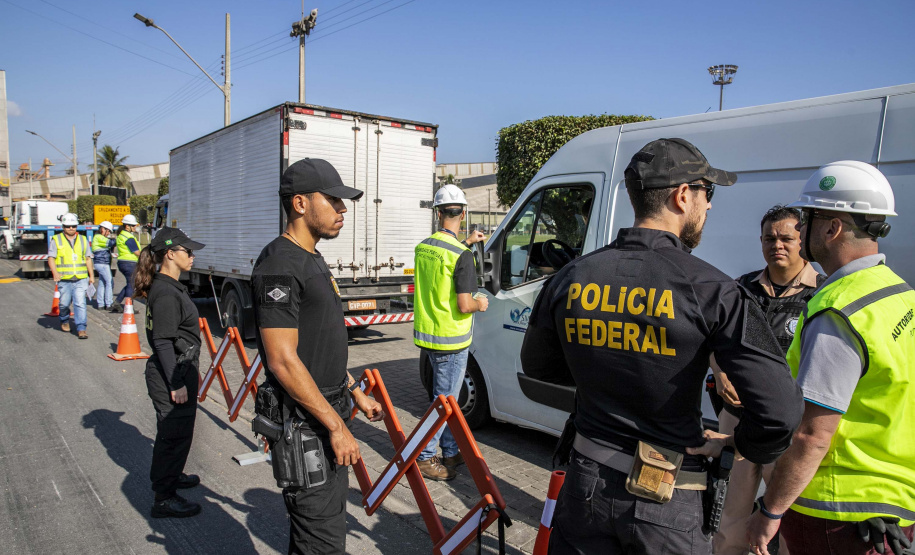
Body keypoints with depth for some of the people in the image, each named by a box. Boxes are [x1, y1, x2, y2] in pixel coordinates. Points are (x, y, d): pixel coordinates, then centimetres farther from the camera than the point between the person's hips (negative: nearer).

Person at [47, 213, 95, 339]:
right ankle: (64, 321, 37)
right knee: (64, 303, 8)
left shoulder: (83, 240, 14)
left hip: (81, 279, 1)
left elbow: (88, 259, 17)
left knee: (80, 303, -8)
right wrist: (55, 273, -15)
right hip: (64, 279, -1)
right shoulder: (56, 240, 6)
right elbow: (51, 258, 0)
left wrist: (92, 275, 13)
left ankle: (81, 329, -7)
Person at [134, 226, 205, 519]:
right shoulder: (165, 293, -21)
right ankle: (164, 499, 12)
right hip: (171, 374, -10)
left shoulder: (171, 287, 10)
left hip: (180, 370, 10)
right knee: (175, 433, 0)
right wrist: (176, 383, -21)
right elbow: (163, 342, -23)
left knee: (176, 431, 24)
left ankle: (169, 475, 43)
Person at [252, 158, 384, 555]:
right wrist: (336, 425, -21)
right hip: (305, 424, -10)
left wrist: (355, 393, 20)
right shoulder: (279, 265, -18)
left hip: (329, 413, 10)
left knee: (324, 520, 21)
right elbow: (282, 361, -24)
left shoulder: (314, 260, 13)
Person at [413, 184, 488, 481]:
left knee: (445, 396, 20)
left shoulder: (423, 247, 3)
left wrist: (466, 242, 26)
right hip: (451, 340, -8)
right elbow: (464, 305, -22)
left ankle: (451, 452, 32)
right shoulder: (462, 256, -20)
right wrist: (481, 304, -1)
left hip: (427, 335, 8)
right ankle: (424, 457, 14)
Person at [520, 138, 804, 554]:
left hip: (586, 485, 3)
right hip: (665, 504, -2)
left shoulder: (571, 278, -5)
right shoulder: (711, 291, -17)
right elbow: (780, 410, -19)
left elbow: (536, 364, 10)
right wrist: (736, 444, 1)